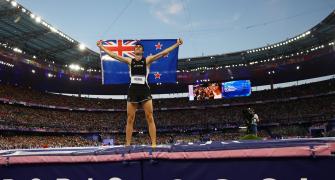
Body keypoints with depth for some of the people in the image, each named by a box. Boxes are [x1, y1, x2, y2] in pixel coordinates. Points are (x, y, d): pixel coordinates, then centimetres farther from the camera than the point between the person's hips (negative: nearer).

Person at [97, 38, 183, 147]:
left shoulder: (147, 60, 7)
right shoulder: (129, 61, 13)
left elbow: (163, 53, 1)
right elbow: (113, 55, 14)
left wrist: (177, 44, -5)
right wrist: (101, 47, 14)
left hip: (144, 90, -2)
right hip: (133, 91, 2)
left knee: (150, 118, -5)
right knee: (130, 119, 4)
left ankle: (154, 143, -4)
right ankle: (127, 144, 10)